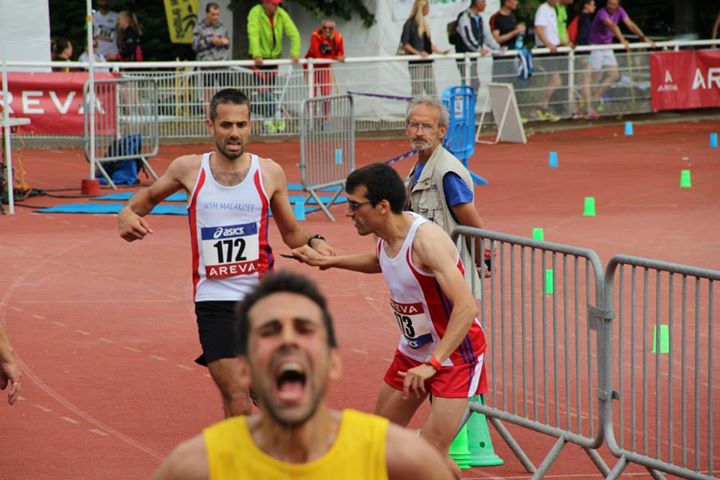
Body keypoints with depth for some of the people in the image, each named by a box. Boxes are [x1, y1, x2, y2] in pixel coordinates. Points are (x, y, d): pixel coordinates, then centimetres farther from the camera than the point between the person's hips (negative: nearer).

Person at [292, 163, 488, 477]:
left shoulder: (425, 239, -30)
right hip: (412, 351, 9)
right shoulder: (386, 235, -4)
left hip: (454, 353, -9)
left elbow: (466, 307, -38)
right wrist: (330, 261, 15)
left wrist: (432, 364, -44)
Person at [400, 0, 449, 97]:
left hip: (427, 61, 8)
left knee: (432, 92, 4)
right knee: (417, 93, -6)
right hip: (416, 62, -8)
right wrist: (418, 53, -19)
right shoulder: (410, 23, -8)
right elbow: (404, 43, -11)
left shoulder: (424, 23, 14)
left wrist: (440, 51, 10)